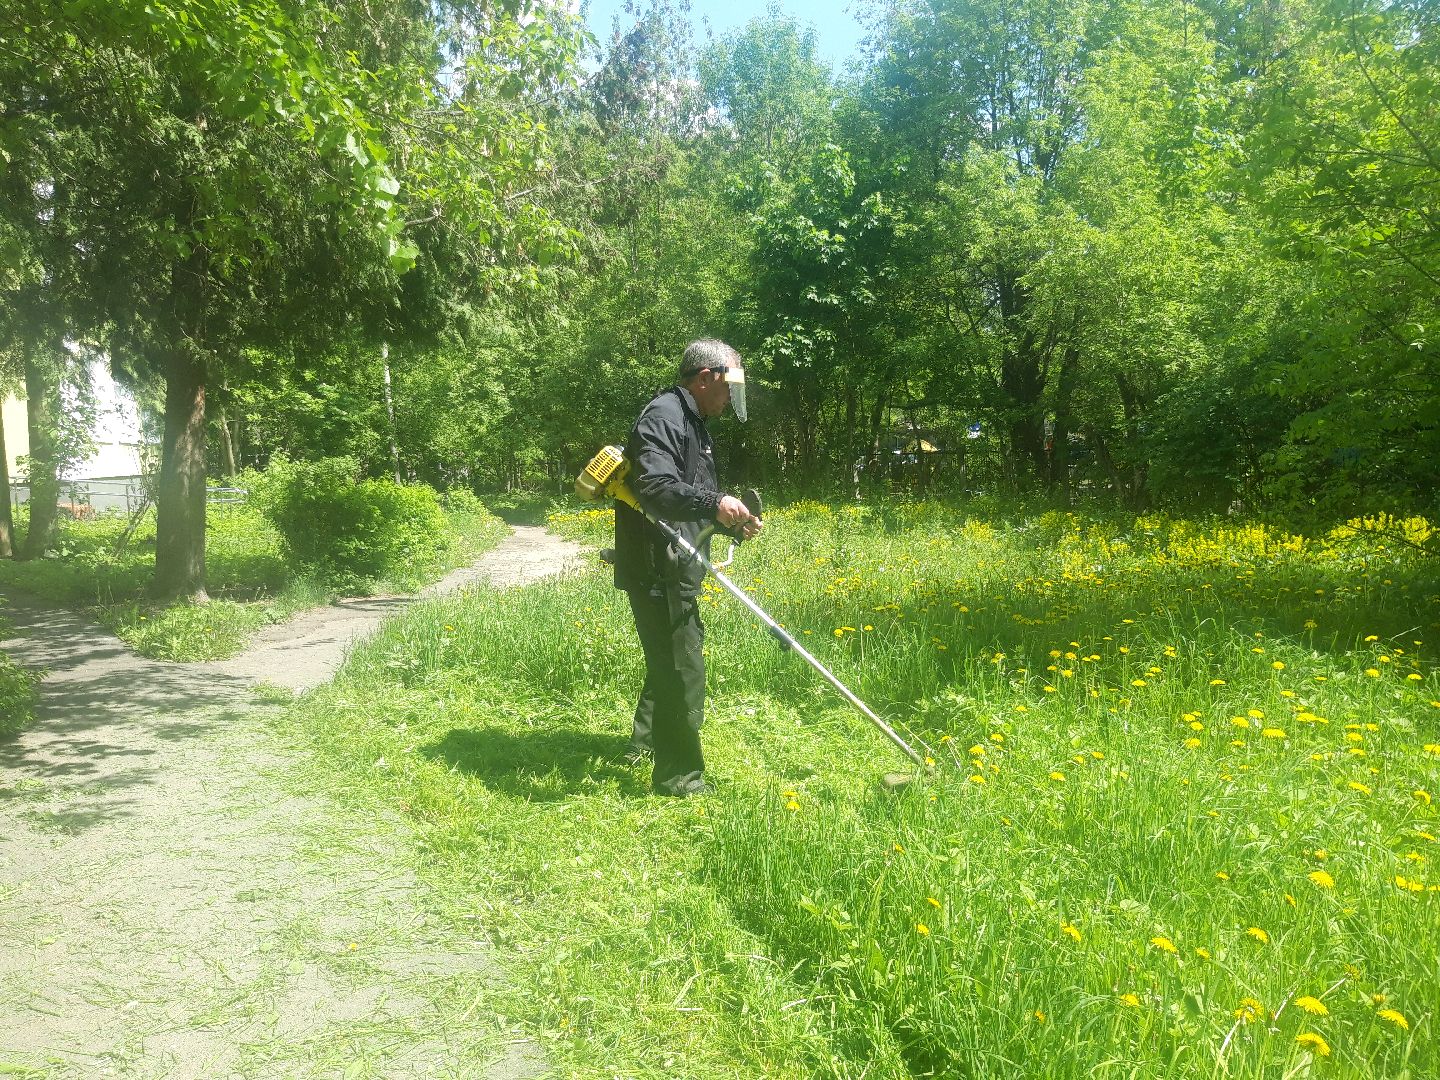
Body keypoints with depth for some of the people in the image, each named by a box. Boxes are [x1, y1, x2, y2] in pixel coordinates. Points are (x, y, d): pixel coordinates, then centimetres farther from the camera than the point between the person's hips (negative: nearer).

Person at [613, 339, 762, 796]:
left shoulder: (693, 423, 17)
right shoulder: (663, 417, -16)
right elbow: (655, 488, -32)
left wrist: (731, 518, 6)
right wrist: (714, 503, -43)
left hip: (676, 569, 11)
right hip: (656, 570, -11)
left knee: (670, 658, 25)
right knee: (682, 668, -6)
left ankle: (645, 740, 44)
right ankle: (677, 774, 6)